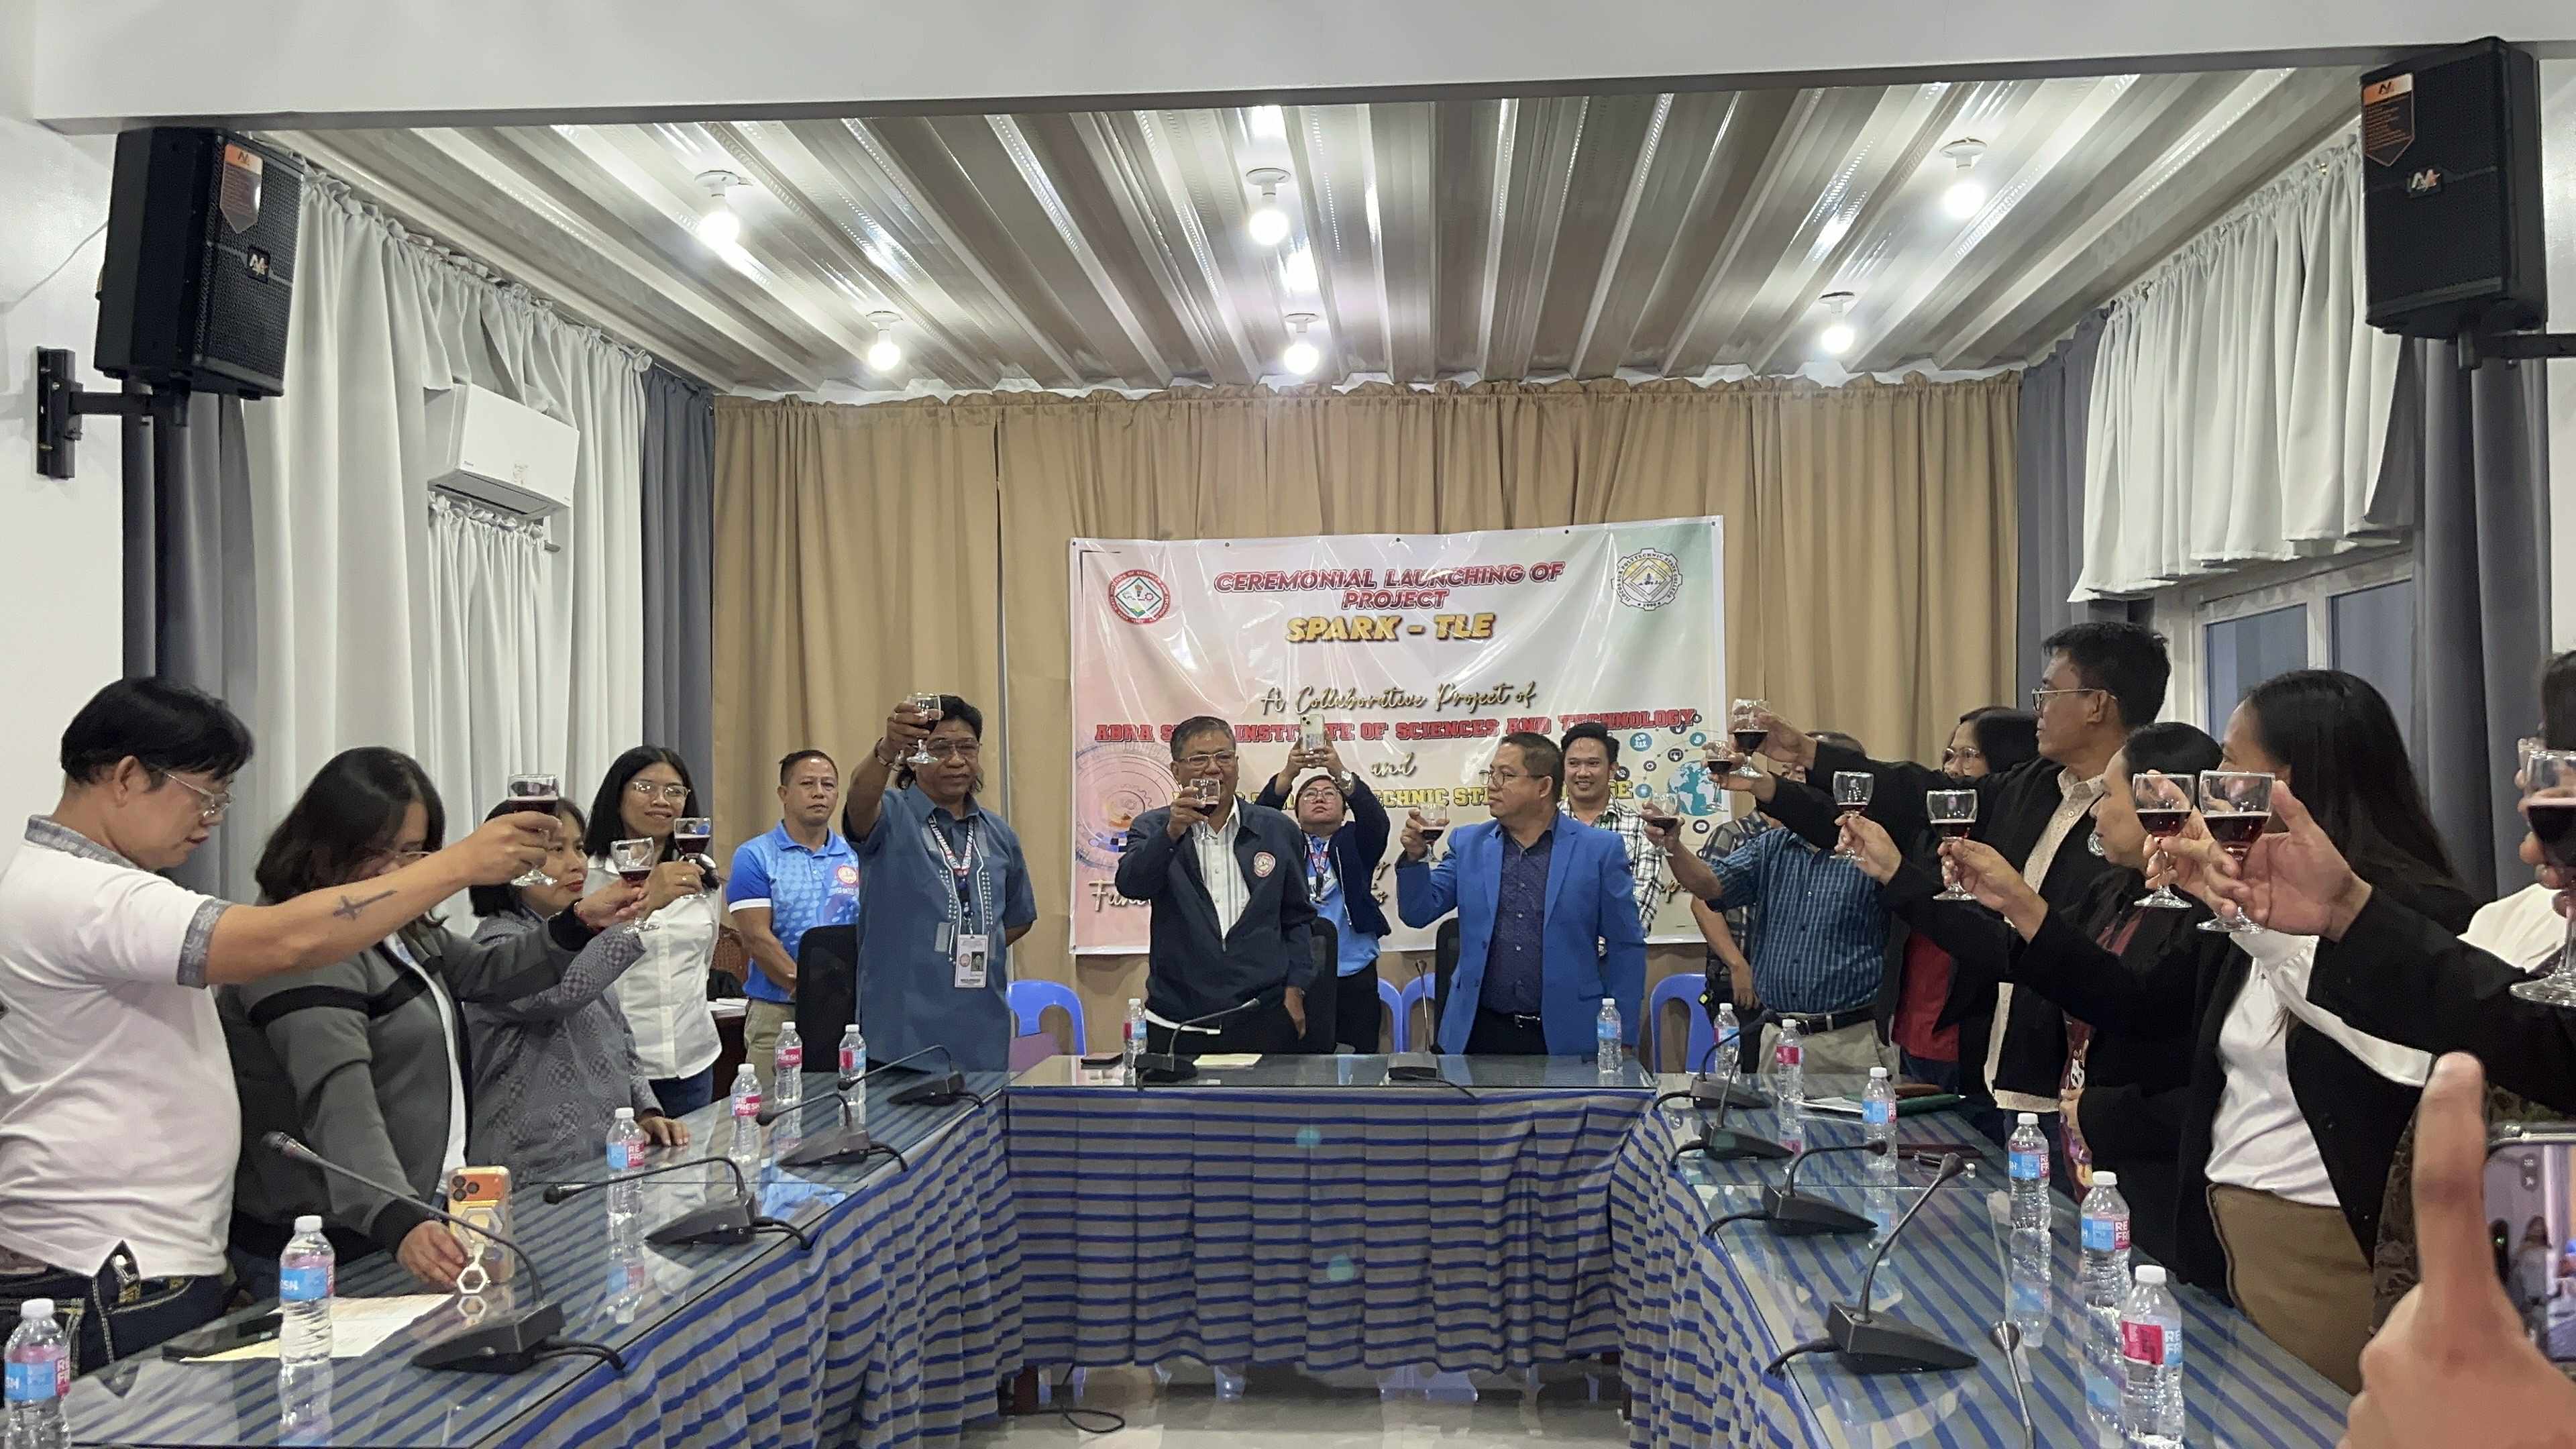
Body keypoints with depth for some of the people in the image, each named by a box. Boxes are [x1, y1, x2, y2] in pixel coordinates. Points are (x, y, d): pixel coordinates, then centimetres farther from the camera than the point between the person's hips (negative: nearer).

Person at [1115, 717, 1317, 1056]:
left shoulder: (1278, 830, 7)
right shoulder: (1153, 829, 3)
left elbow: (1297, 919, 12)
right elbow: (1131, 885, -15)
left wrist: (1294, 990, 4)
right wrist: (1172, 831, -27)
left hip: (1264, 1021, 1)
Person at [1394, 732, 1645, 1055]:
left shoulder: (1600, 849, -2)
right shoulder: (1468, 845, 6)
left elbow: (1626, 947, -1)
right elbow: (1418, 913, 5)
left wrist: (1622, 1042, -3)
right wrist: (1415, 857, -12)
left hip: (1566, 1037, -2)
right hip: (1480, 1033, 2)